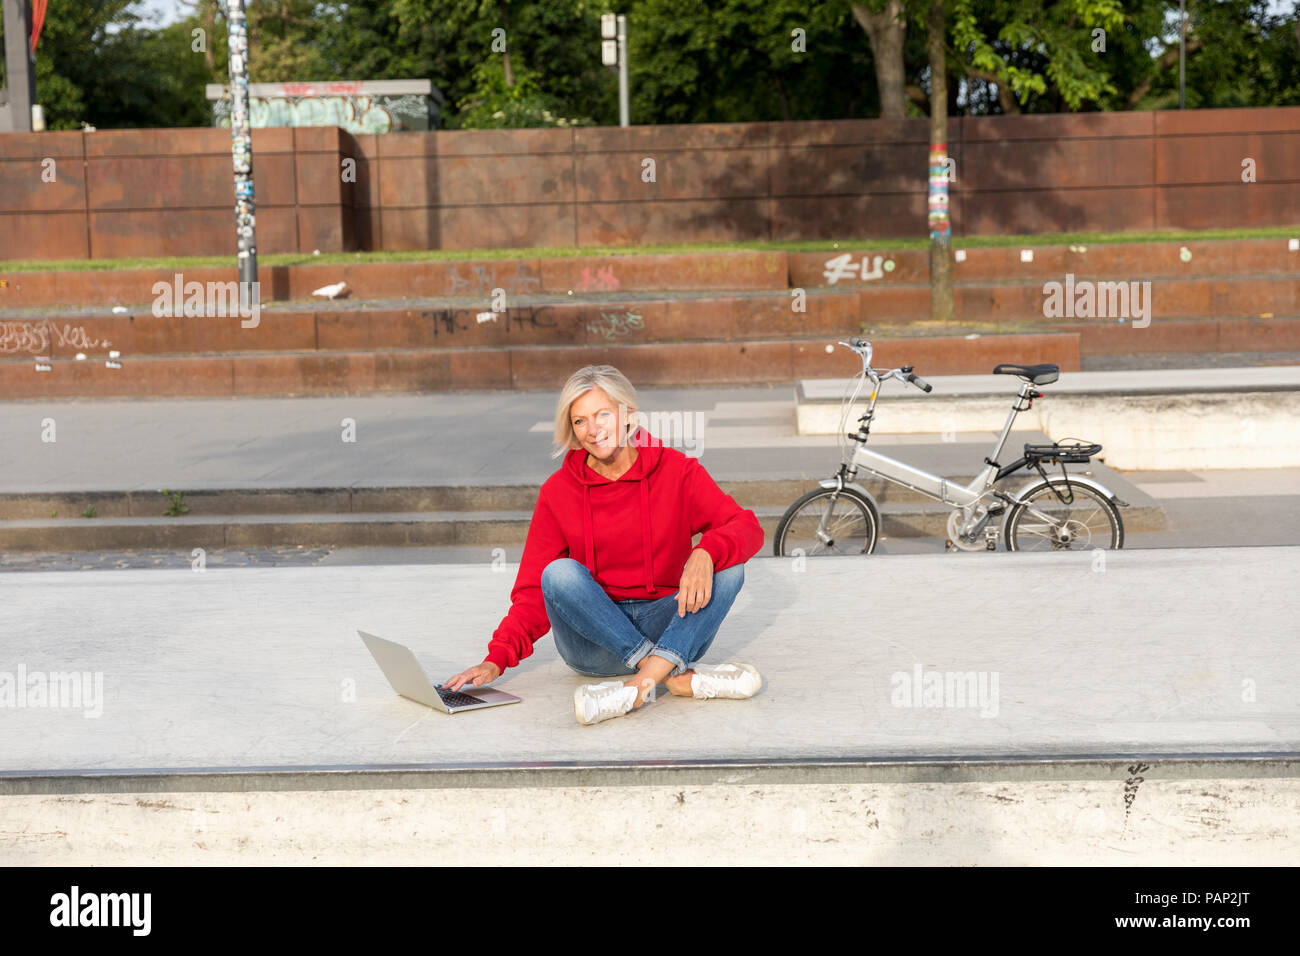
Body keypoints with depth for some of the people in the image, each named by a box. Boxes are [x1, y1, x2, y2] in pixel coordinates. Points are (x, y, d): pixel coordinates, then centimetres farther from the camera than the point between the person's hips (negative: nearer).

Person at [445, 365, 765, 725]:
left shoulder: (675, 470, -1)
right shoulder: (559, 492, 1)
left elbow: (748, 528, -11)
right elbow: (533, 589, -1)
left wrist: (705, 553, -33)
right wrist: (497, 659, -16)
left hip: (668, 627, 0)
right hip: (594, 640, 0)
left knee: (728, 566, -23)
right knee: (560, 573, -28)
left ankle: (641, 683, -38)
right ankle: (678, 678, -33)